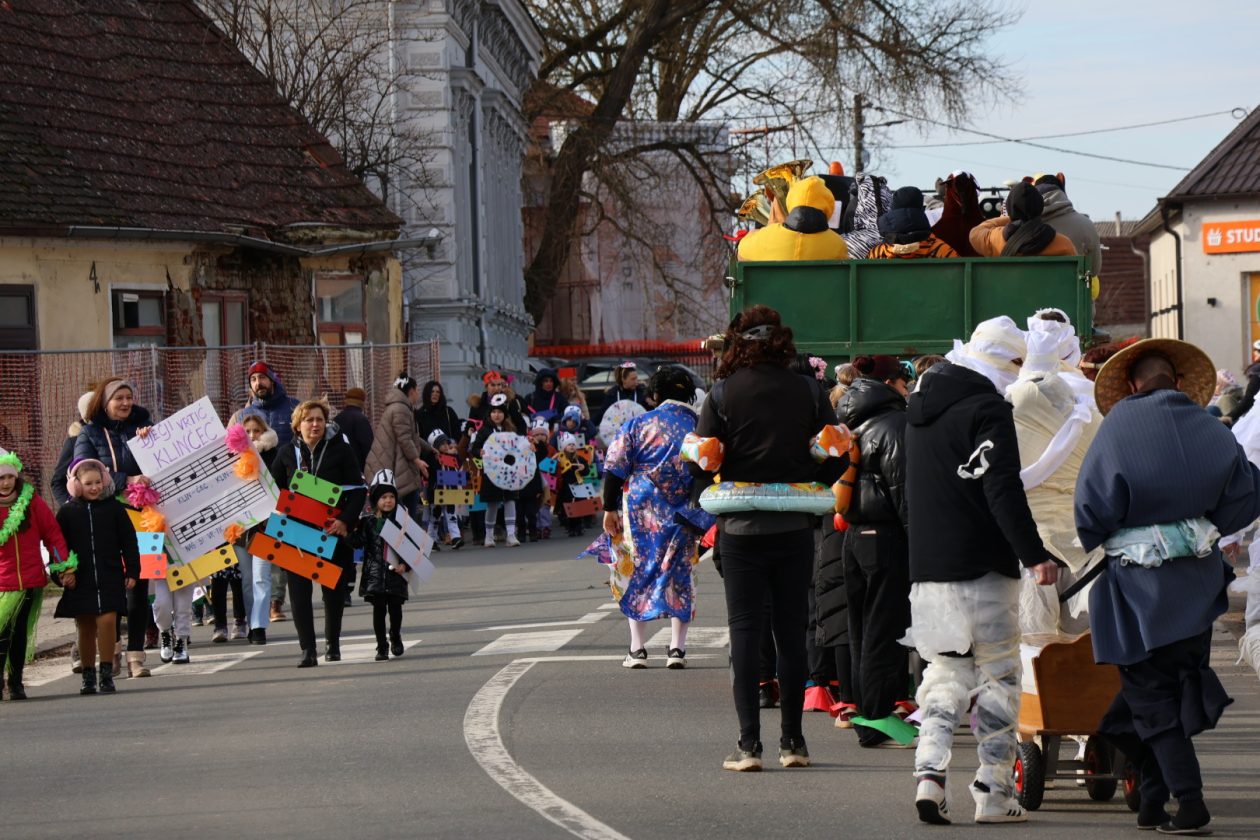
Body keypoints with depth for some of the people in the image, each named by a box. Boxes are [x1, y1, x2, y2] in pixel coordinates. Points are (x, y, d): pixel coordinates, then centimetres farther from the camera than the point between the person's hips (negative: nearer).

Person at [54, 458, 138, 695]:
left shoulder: (114, 507, 3)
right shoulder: (67, 512, 4)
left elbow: (129, 542, 6)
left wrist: (132, 572, 3)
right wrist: (61, 575, -1)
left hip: (110, 578, -1)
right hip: (80, 581, 1)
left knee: (107, 620, -15)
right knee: (86, 628, 6)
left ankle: (107, 673, -7)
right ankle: (88, 676, 17)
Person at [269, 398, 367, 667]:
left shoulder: (340, 450, 1)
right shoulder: (287, 454, 6)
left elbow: (357, 491, -3)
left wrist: (345, 521, -17)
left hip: (334, 532, -1)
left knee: (334, 589, 9)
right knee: (299, 591, -7)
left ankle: (332, 644, 26)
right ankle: (307, 649, -8)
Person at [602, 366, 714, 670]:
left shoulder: (639, 424, 0)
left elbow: (614, 468, -2)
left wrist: (610, 509, 3)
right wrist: (705, 520, 10)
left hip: (642, 511, -1)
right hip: (684, 517, 1)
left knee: (638, 573, 8)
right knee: (679, 575, 10)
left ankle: (638, 648, 7)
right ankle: (677, 648, 5)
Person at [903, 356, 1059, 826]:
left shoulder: (919, 406, 15)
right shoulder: (986, 408, -11)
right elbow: (1003, 488, -20)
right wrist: (1033, 554, -21)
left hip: (926, 566, 7)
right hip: (982, 567, -7)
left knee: (945, 673, 11)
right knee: (998, 677, 3)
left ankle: (930, 772, -8)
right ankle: (994, 794, 2)